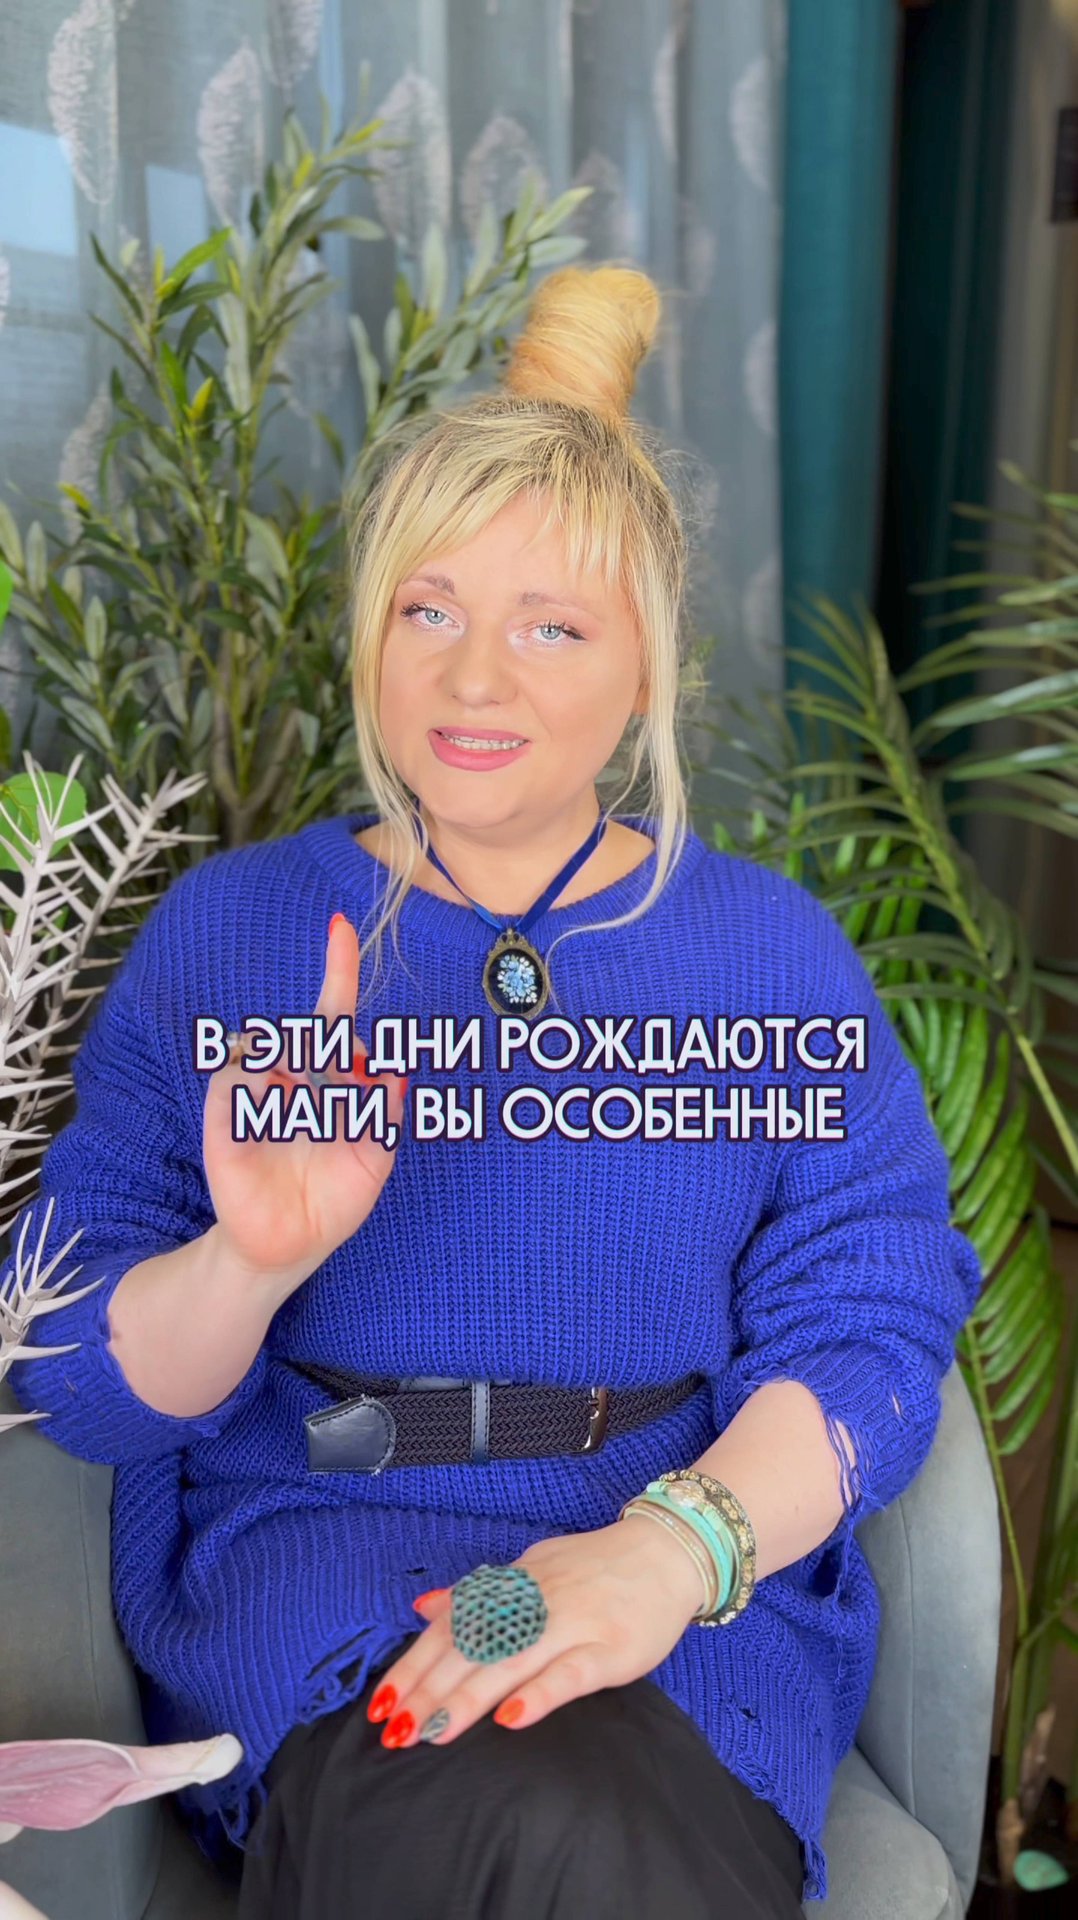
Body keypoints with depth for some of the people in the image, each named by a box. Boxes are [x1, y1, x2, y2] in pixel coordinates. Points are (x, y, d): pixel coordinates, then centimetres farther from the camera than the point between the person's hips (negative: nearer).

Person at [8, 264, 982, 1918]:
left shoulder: (772, 949, 6)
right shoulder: (225, 931, 4)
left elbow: (872, 1329, -2)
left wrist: (672, 1543, -21)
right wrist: (252, 1263, -21)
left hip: (704, 1574, 2)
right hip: (304, 1531, -1)